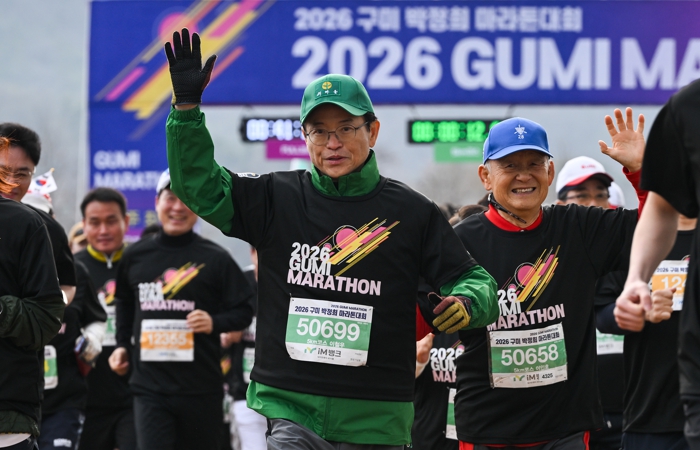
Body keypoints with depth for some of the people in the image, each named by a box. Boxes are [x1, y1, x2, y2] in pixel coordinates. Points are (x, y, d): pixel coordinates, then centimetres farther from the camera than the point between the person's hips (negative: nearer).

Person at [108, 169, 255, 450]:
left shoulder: (215, 259, -1)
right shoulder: (135, 256, 8)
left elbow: (243, 311, 2)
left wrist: (215, 322, -16)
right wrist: (122, 345, 15)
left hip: (201, 388, -1)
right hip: (150, 386, 1)